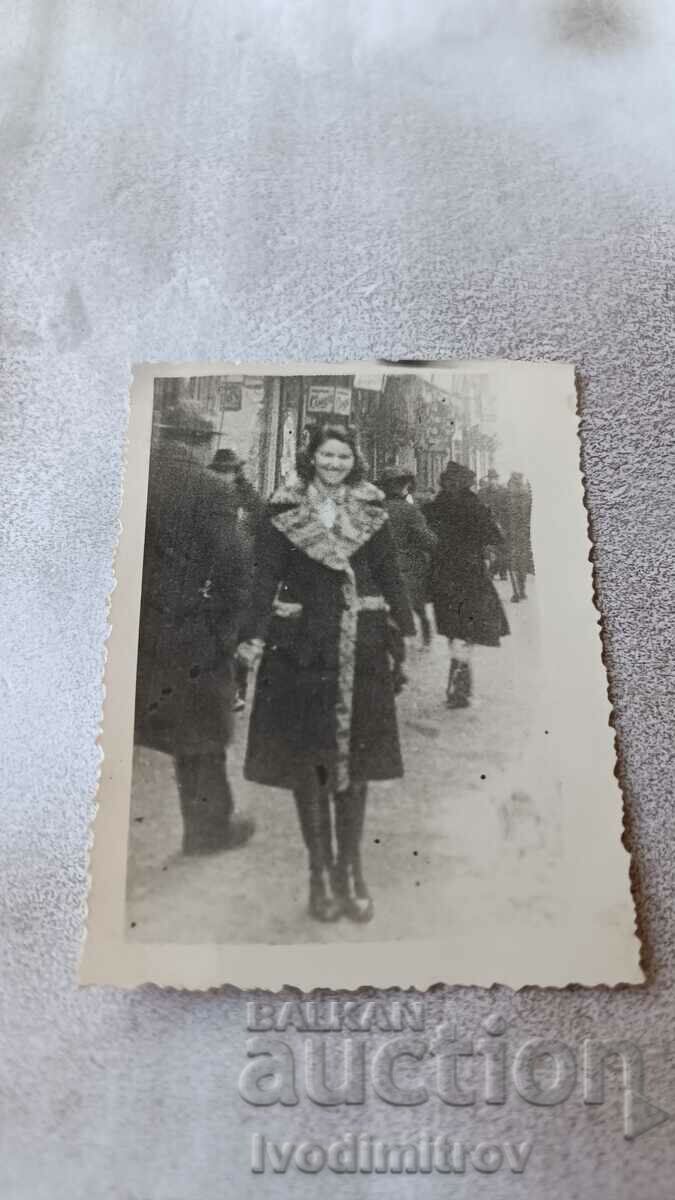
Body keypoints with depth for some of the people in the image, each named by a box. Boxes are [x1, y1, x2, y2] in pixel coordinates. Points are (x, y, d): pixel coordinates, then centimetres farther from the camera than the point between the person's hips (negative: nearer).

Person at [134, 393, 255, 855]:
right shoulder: (204, 487, -13)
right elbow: (227, 564, -14)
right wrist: (228, 628, -3)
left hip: (134, 626, 5)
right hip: (187, 630, -4)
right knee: (198, 731, 11)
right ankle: (209, 826, 26)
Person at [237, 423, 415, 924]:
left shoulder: (372, 509, 7)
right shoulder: (285, 510, 1)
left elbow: (390, 574, 8)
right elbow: (266, 576, -2)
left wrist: (402, 633, 4)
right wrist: (256, 638, -11)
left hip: (361, 647, 2)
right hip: (301, 646, -1)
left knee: (356, 754, 5)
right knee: (307, 755, 3)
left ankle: (351, 868, 18)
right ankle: (321, 869, 16)